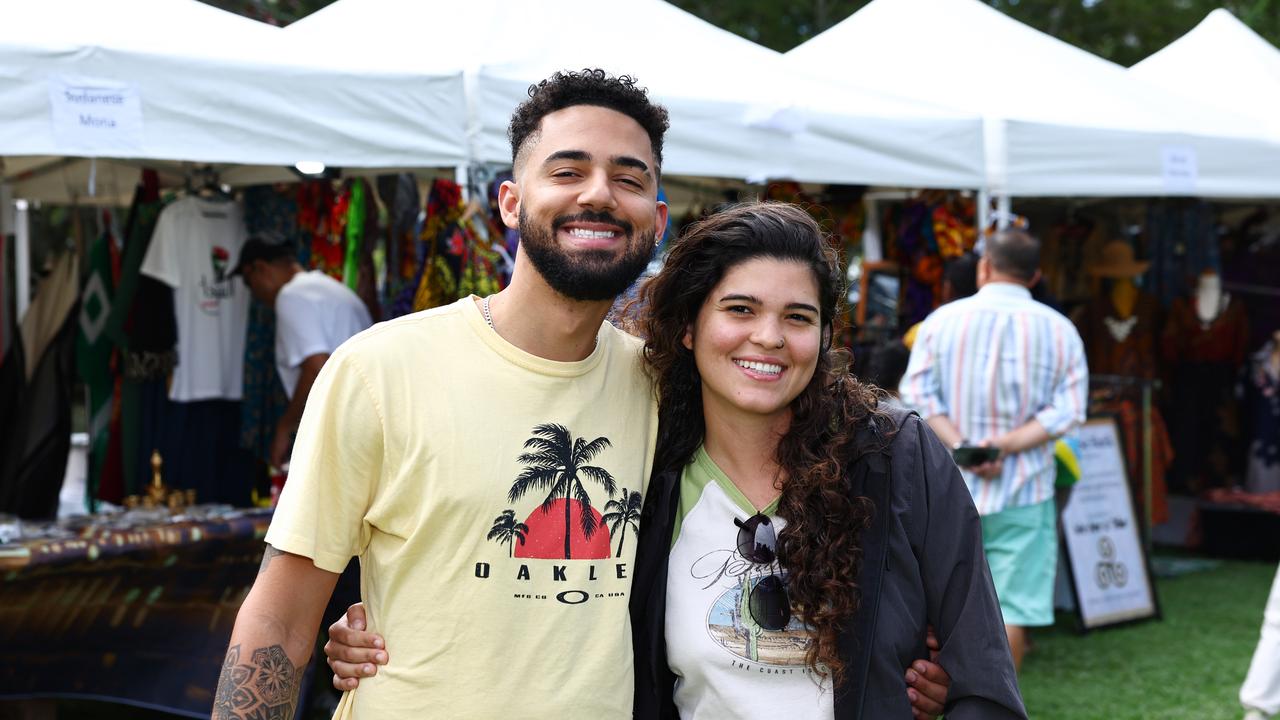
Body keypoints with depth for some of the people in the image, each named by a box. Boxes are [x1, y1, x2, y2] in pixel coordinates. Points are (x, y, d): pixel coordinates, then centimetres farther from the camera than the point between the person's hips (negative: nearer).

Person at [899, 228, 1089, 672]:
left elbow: (918, 394, -8)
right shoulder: (1059, 330, 2)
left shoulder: (942, 320, 0)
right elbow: (1068, 409, -7)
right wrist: (1007, 445, -14)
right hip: (1024, 491, -1)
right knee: (1013, 606, 3)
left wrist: (960, 448, -14)